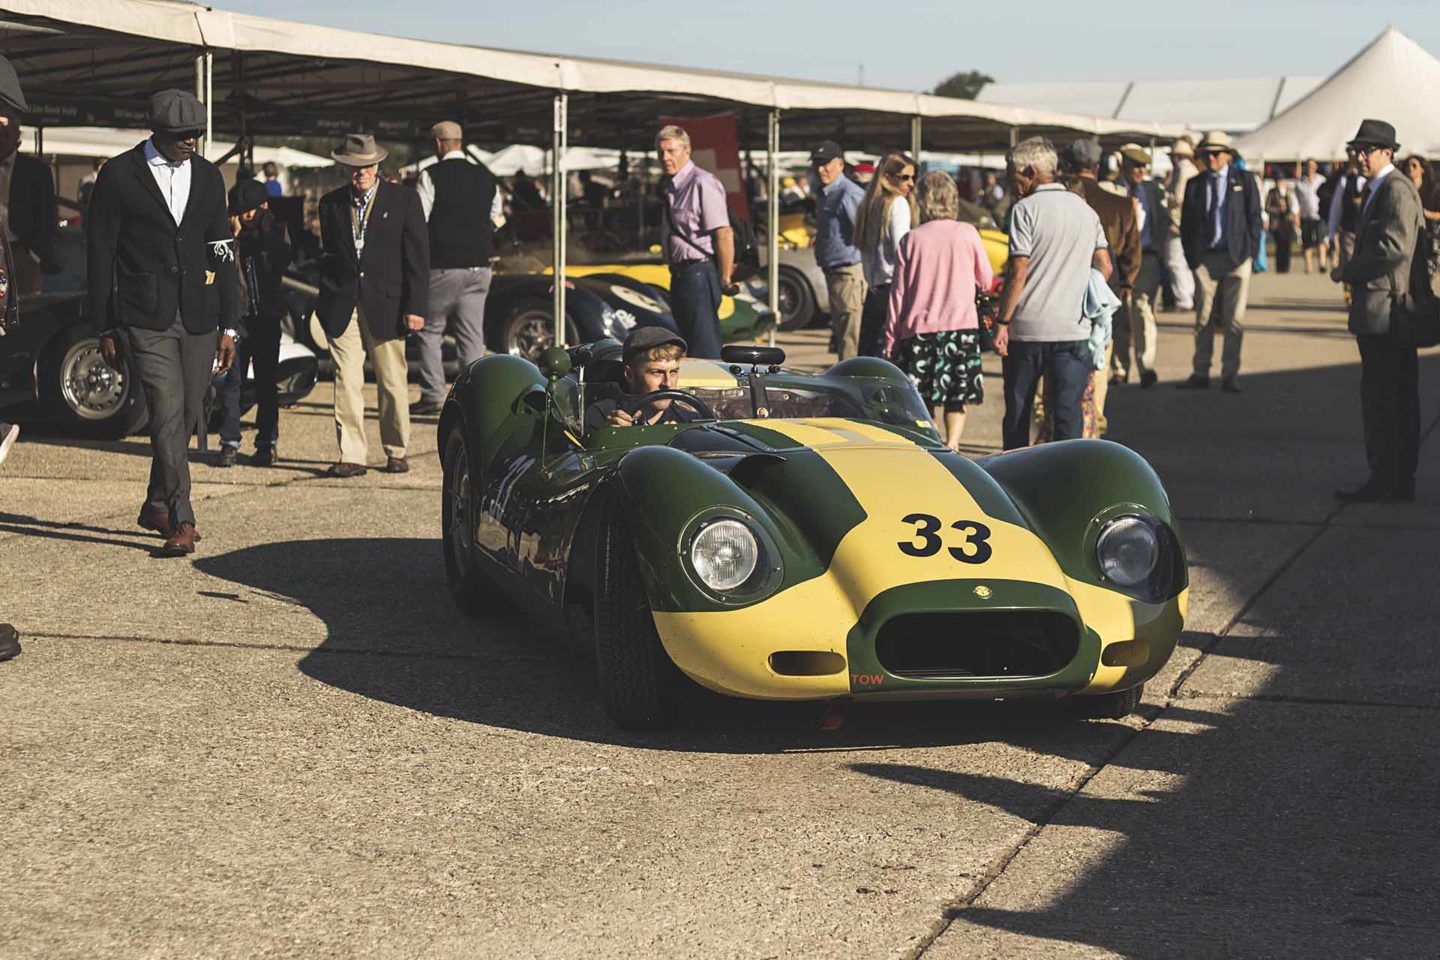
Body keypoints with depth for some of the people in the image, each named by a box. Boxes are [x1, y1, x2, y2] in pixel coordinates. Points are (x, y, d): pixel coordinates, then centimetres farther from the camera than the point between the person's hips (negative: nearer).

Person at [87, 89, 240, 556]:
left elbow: (222, 254, 12)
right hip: (145, 318, -4)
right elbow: (99, 254, 1)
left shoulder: (208, 176, 11)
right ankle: (182, 520, -13)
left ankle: (156, 506, 27)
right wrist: (105, 328, -1)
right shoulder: (119, 175, -1)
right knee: (167, 413, -14)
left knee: (187, 417, 8)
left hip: (199, 317, 4)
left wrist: (228, 325, 8)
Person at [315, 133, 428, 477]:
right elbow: (328, 254, 17)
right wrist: (326, 302, 10)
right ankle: (351, 456, -2)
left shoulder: (404, 200, 2)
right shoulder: (331, 203, 10)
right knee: (346, 381, -5)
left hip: (386, 304, -2)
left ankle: (397, 452, 19)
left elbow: (418, 257, 0)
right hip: (342, 306, 2)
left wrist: (416, 307, -6)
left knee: (392, 382, 4)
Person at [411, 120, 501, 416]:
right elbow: (497, 219, 17)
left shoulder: (431, 176, -8)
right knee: (472, 335, 6)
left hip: (443, 266, -5)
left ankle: (432, 395, 0)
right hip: (479, 266, 5)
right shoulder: (485, 177, 9)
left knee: (429, 330, 6)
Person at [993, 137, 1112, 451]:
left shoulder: (1026, 209, -6)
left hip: (1027, 330, -3)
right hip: (1074, 330, 3)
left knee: (1018, 413, 9)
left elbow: (1018, 272, -12)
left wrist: (1003, 322, -9)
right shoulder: (1085, 210, 10)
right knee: (1069, 414, 1)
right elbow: (1104, 267, 11)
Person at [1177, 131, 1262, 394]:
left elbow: (1254, 217, 5)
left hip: (1236, 256, -1)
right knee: (1204, 318, 4)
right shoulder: (1194, 185, 9)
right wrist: (1191, 258, 4)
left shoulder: (1244, 180, 5)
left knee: (1234, 320, 0)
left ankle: (1230, 375, 6)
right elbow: (1186, 224, 11)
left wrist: (1250, 251, -2)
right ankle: (1200, 374, 10)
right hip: (1205, 258, 1)